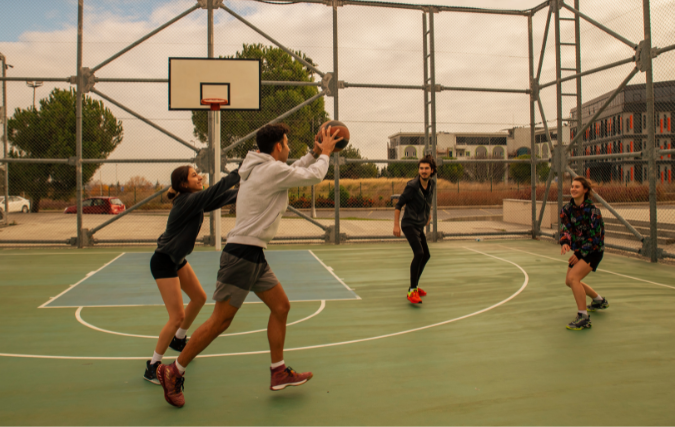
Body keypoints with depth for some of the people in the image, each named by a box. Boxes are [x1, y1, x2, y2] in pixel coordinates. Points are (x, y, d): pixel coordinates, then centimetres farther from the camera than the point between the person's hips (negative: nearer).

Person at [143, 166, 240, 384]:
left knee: (199, 297, 21)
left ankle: (179, 339, 43)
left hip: (178, 260, 10)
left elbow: (223, 197, 5)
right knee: (177, 316, -11)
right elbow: (216, 190, -32)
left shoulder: (196, 200, 1)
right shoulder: (188, 201, -25)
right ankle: (153, 366, 5)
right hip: (163, 262, -10)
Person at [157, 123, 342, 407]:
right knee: (220, 321, -3)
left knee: (281, 306, 12)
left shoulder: (262, 169, 14)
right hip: (242, 254, -10)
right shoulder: (272, 170, -14)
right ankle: (173, 373, 10)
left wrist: (314, 154, 25)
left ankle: (279, 373, 20)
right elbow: (314, 176, -4)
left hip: (254, 256, 10)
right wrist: (324, 153, 12)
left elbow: (294, 172, 32)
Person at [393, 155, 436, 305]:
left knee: (425, 256, 16)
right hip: (409, 224, -8)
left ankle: (414, 286, 31)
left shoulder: (431, 184, 3)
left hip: (420, 226, 9)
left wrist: (428, 214, 24)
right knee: (419, 253, -23)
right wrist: (396, 225, -15)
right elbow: (399, 204, -12)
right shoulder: (412, 186, -17)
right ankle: (412, 291, -19)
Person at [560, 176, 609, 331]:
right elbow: (565, 227, -11)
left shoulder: (592, 210, -20)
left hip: (593, 250, -8)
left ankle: (583, 318, -17)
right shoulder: (567, 208, -2)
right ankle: (599, 301, 43)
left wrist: (580, 254, -20)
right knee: (569, 281, 17)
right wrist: (565, 242, -32)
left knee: (573, 277, -24)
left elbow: (595, 237, -19)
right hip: (579, 250, 8)